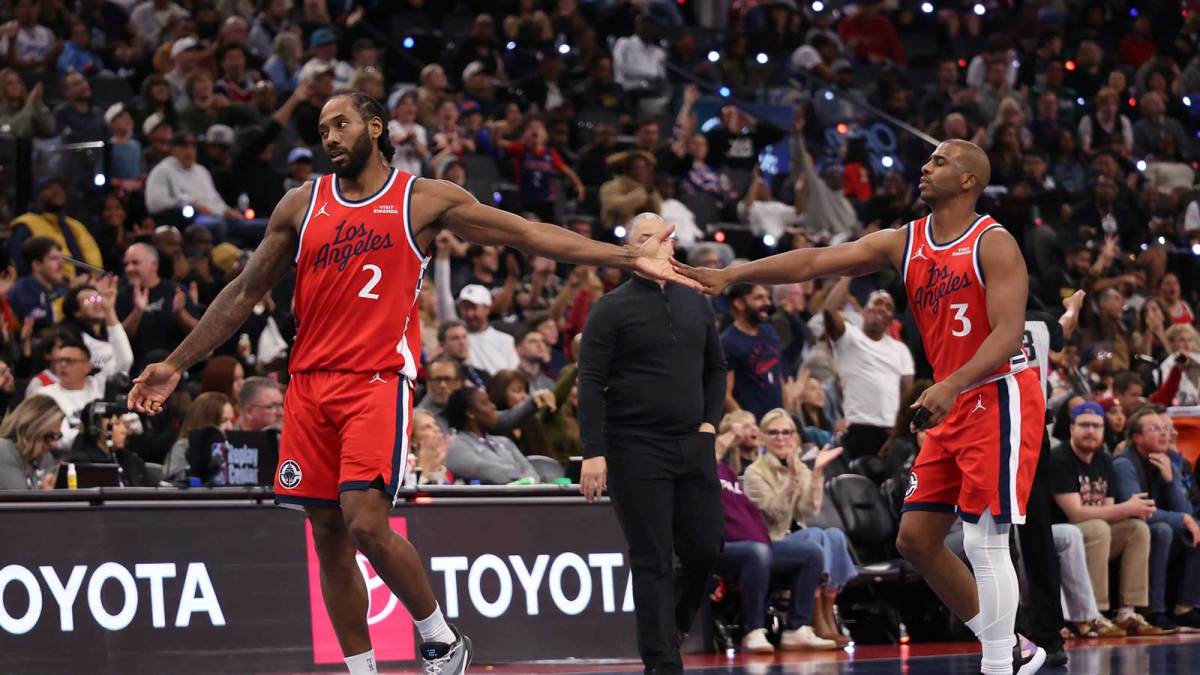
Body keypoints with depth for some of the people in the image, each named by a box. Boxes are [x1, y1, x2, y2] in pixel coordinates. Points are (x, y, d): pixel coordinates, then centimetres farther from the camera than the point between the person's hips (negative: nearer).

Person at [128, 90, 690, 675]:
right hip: (310, 384, 5)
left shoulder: (424, 200, 3)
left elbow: (527, 233, 0)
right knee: (328, 534, 4)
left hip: (379, 380, -5)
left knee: (365, 522, -19)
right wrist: (176, 364, 16)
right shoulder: (301, 205, 13)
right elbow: (245, 292, 18)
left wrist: (628, 258, -7)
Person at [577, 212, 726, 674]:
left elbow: (715, 368, 24)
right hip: (635, 449, -5)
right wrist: (593, 453, -16)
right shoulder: (611, 309, -3)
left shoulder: (696, 303, 13)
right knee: (652, 562, -4)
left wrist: (710, 422, 8)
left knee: (705, 550, 4)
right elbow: (590, 384, -7)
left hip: (693, 446, 5)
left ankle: (670, 628, 29)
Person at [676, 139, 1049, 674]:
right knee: (915, 537, 8)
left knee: (984, 540, -10)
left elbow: (1007, 334, -22)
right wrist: (730, 275, -12)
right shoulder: (903, 243, 7)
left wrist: (952, 385, -37)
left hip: (1000, 399, -8)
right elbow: (815, 261, -2)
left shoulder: (994, 245, -13)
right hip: (954, 406, 8)